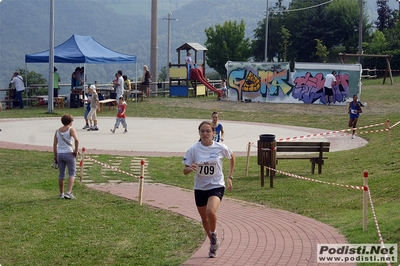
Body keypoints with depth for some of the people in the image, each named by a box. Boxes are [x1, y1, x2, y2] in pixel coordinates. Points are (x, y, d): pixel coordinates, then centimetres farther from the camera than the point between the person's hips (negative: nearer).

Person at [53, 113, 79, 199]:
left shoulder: (57, 131, 9)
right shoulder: (71, 129, -5)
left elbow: (54, 144, 8)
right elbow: (76, 140, -21)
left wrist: (55, 156, 13)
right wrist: (76, 151, -10)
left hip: (59, 154, 5)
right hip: (69, 154, -5)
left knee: (61, 174, 13)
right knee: (72, 174, 1)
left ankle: (61, 193, 19)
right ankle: (69, 192, -12)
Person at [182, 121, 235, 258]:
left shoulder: (220, 148, -8)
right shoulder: (193, 149, -8)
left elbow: (232, 157, 13)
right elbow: (185, 171, -6)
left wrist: (230, 177, 11)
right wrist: (190, 168, -29)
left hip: (216, 186, -2)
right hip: (200, 188, 3)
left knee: (211, 211, -29)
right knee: (204, 219, 13)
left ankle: (214, 234, 1)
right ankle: (213, 243, 37)